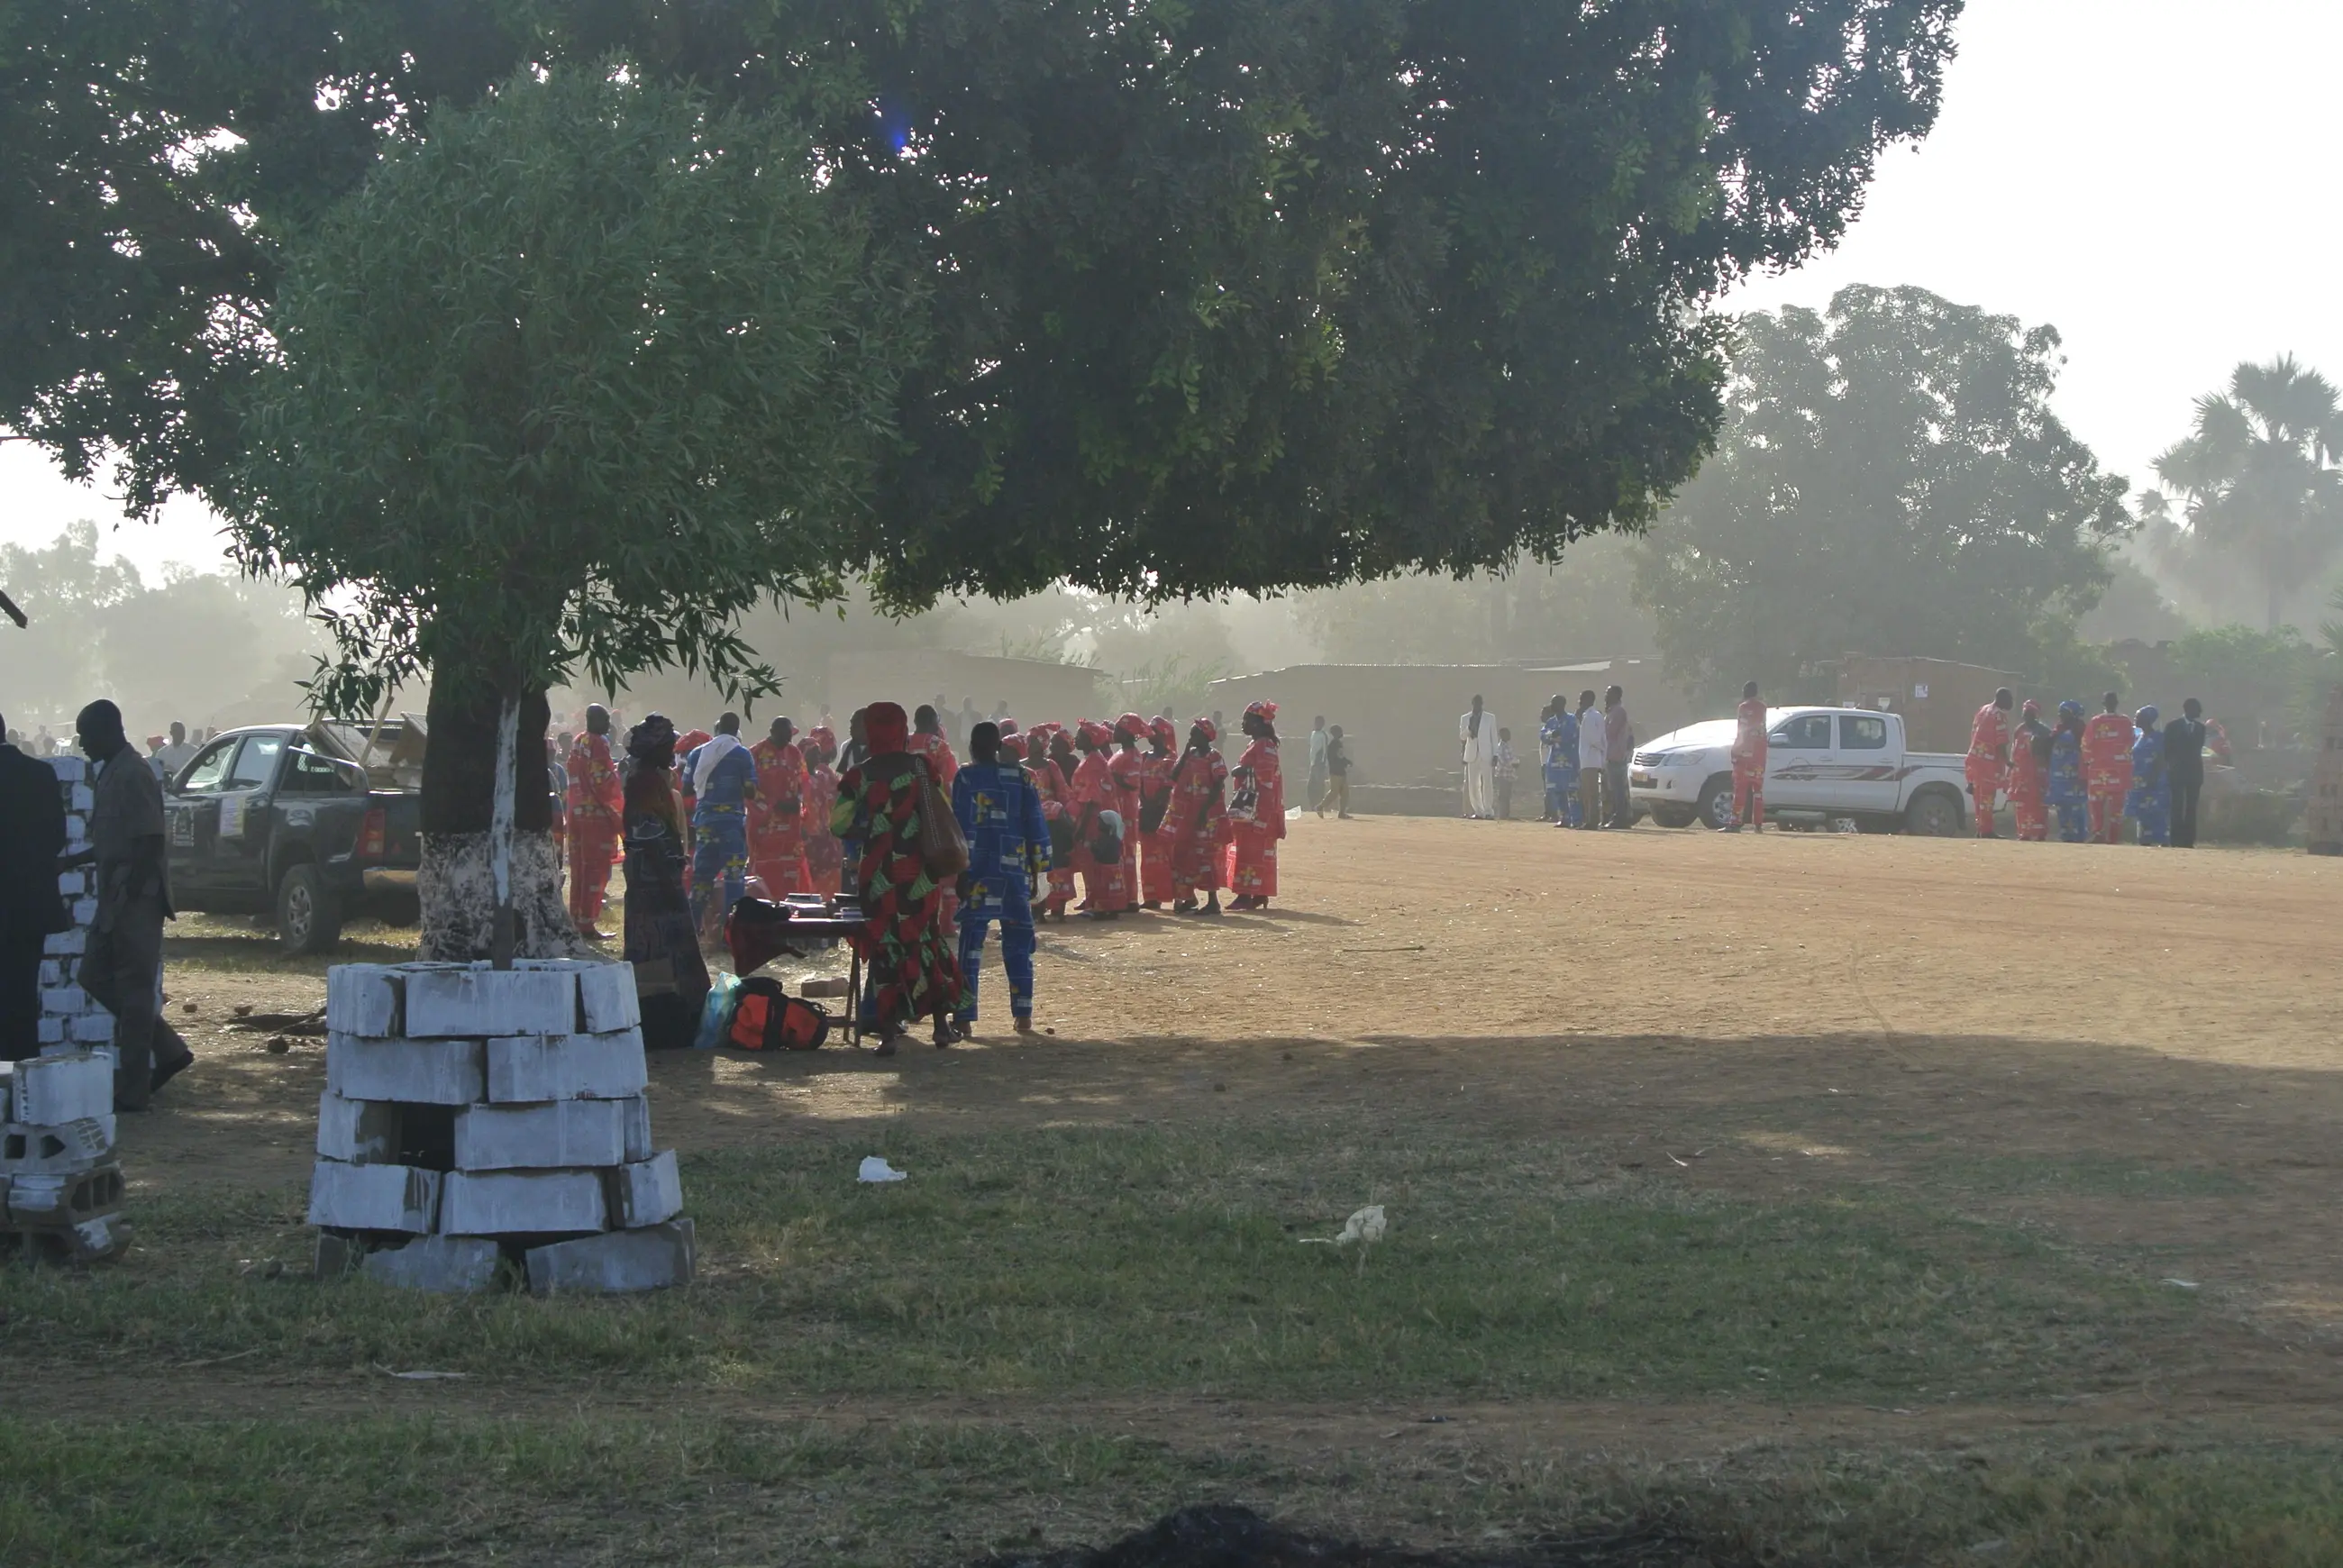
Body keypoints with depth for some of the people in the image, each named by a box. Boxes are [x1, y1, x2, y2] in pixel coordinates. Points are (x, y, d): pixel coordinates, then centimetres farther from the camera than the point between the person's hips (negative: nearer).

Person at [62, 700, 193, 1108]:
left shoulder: (133, 775, -15)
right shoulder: (110, 773, 16)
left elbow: (149, 841, -21)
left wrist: (129, 892, -21)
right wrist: (72, 861, 17)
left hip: (136, 899, -10)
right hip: (115, 899, 10)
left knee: (134, 990, -5)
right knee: (95, 976, 13)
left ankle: (132, 1091, 0)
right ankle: (168, 1051, 19)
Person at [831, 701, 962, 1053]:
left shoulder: (858, 776, -5)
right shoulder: (923, 768, -1)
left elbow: (840, 825, -6)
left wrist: (869, 833, 10)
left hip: (878, 875, -1)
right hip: (919, 874, 1)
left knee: (885, 947, 3)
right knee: (929, 943, 14)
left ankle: (888, 1030, -1)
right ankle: (942, 1021, 16)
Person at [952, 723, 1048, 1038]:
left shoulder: (966, 778, -1)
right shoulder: (1020, 777, 7)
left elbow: (960, 825, -7)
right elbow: (1036, 825, 5)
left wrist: (958, 870, -6)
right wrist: (1037, 868, 11)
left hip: (977, 872, -3)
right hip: (1016, 870, 3)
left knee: (971, 941, -2)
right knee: (1018, 943, 11)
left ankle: (964, 1019, -8)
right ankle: (1023, 1016, 9)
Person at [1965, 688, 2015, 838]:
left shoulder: (1983, 710, 15)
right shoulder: (2000, 716, -12)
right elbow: (2001, 744, -15)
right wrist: (2008, 762, -4)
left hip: (1975, 759, 8)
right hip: (1989, 762, -8)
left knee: (1980, 796, 13)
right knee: (1987, 797, -5)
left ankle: (1982, 829, 17)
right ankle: (1986, 831, -3)